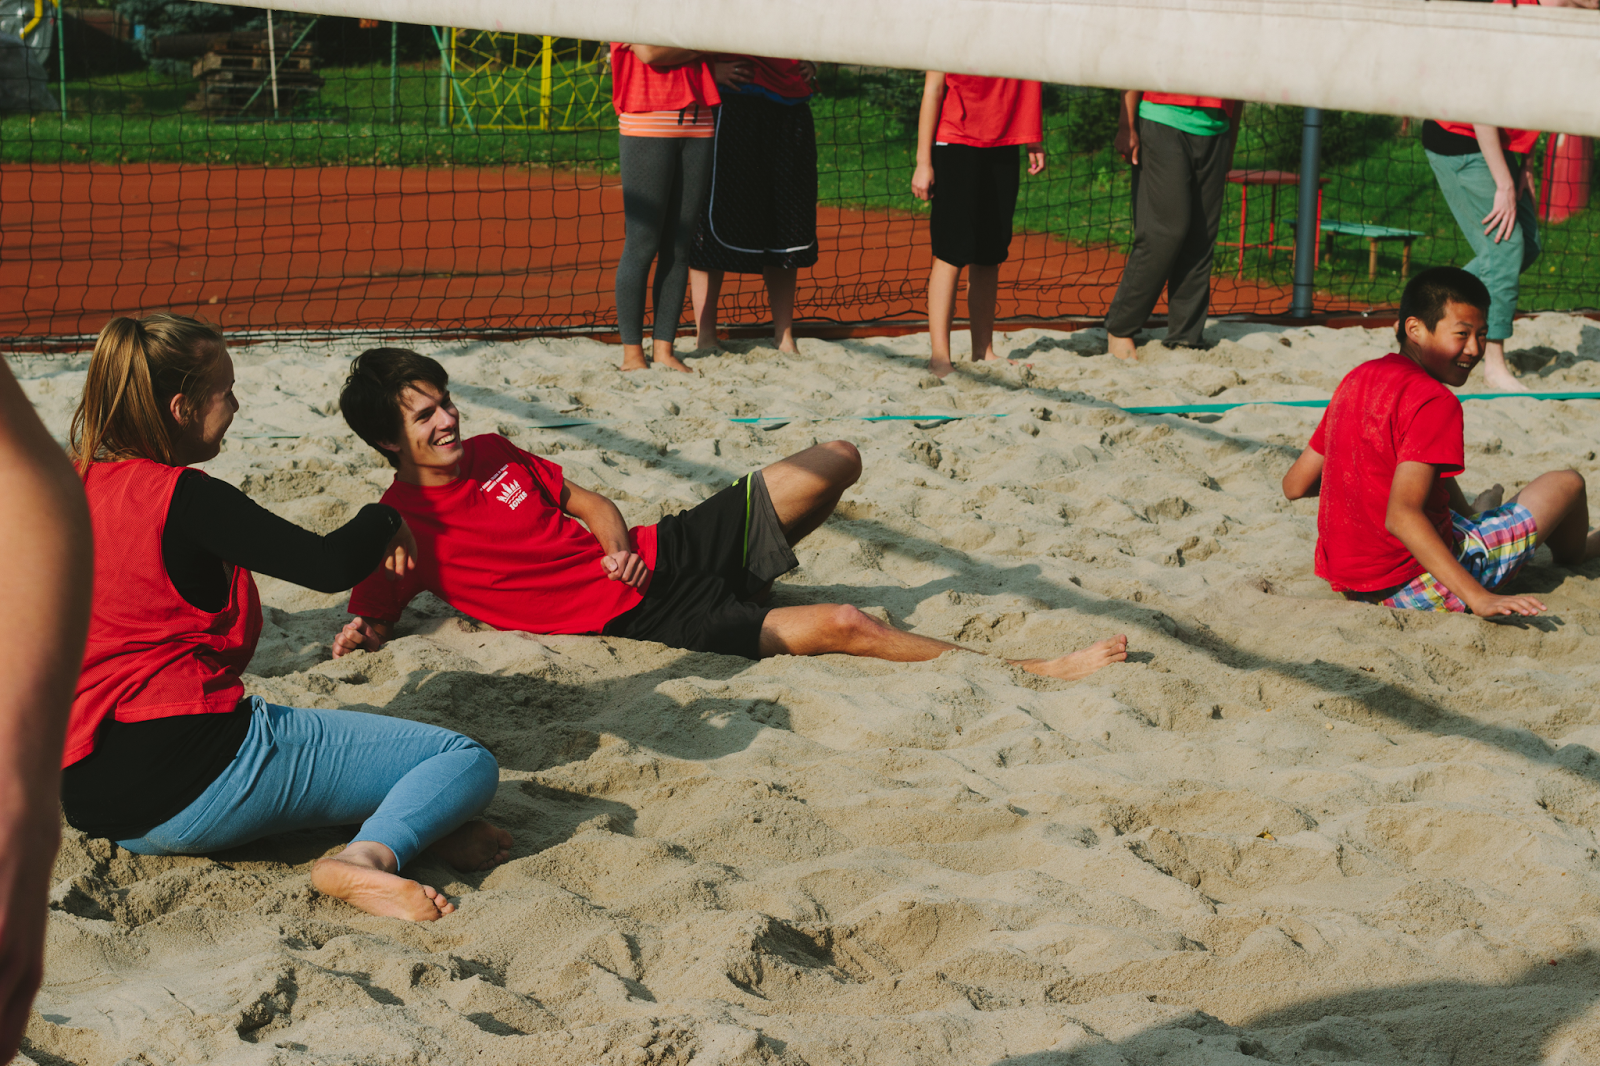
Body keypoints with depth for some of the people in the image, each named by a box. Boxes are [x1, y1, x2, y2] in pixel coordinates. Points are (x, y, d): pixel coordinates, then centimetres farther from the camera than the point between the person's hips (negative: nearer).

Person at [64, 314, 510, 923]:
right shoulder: (183, 497, -12)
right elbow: (331, 567, -11)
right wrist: (386, 523, 9)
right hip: (201, 771, -9)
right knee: (467, 762, -6)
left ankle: (400, 822, 10)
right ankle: (371, 856, -31)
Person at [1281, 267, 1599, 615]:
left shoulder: (1357, 378, 3)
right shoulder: (1434, 402, -20)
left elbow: (1294, 485, 8)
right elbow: (1401, 516, -31)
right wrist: (1479, 599, -33)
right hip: (1414, 589, -8)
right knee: (1568, 483, 8)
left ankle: (1472, 519, 58)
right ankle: (1572, 549, 41)